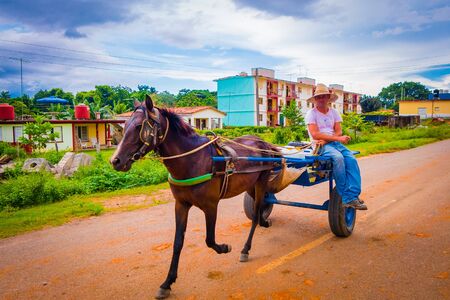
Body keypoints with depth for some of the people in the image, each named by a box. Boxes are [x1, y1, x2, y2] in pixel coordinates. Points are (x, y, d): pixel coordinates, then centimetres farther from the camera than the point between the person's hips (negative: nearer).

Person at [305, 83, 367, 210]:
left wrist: (326, 140, -15)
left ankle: (353, 196, -26)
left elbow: (338, 131, 5)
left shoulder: (334, 112, 15)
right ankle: (344, 198, -26)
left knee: (351, 159, -23)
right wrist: (337, 138, -17)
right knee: (338, 158, -32)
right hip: (320, 145, -5)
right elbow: (315, 134, -13)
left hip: (335, 142, 5)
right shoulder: (311, 113, 0)